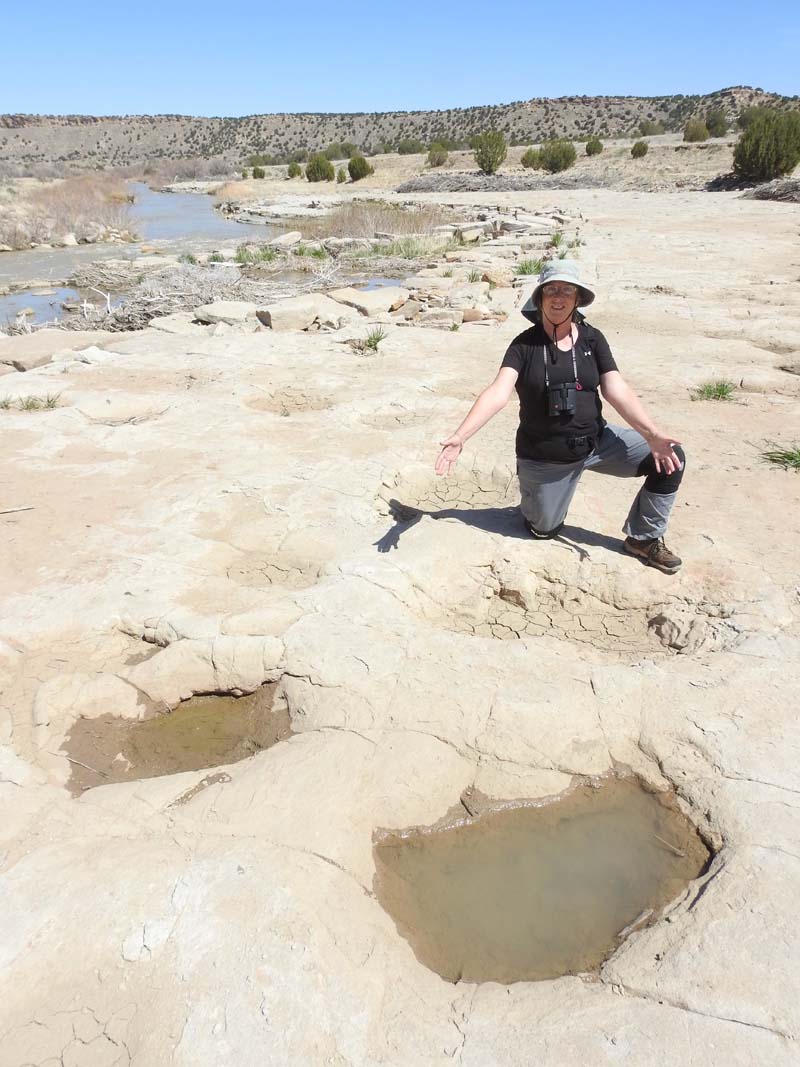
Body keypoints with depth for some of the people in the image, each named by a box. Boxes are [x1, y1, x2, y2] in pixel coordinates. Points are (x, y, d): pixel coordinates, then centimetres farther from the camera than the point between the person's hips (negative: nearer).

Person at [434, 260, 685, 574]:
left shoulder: (592, 339, -3)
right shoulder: (524, 344, -10)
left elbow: (617, 391, -10)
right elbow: (497, 393, -22)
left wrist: (652, 434, -24)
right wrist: (460, 436, -37)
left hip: (596, 442, 2)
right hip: (543, 458, -2)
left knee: (671, 458, -11)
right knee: (544, 529, 9)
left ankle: (643, 538, 8)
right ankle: (533, 494, 44)